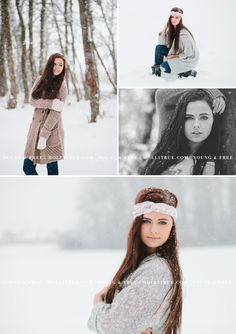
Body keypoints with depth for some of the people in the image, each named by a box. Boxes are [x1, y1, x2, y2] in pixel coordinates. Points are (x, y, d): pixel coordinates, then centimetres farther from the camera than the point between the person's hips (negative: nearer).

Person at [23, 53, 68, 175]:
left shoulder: (61, 85, -5)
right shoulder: (40, 80, 8)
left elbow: (56, 112, -12)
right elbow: (32, 100, -3)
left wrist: (44, 135, -18)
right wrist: (51, 103, -19)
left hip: (52, 130, -4)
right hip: (36, 127, 4)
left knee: (52, 168, 1)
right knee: (27, 167, 2)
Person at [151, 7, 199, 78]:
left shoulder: (183, 33, -28)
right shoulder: (171, 29, -5)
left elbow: (188, 53, -24)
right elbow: (161, 42, -8)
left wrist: (175, 56, -18)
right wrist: (165, 27, -15)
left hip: (188, 59, -7)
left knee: (164, 67, -19)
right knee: (159, 48, -6)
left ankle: (187, 71, -3)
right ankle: (157, 67, 9)